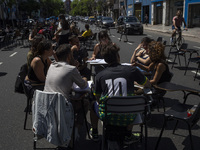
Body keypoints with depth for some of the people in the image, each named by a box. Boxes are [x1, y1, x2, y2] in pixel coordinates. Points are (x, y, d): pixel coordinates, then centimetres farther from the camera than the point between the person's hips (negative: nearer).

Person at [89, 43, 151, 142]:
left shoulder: (99, 75, -3)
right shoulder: (131, 70, -5)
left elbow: (98, 98, 9)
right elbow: (148, 85, 11)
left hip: (107, 117, 0)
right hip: (127, 117, 0)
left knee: (94, 104, 32)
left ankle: (94, 133, 43)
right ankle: (128, 135, 38)